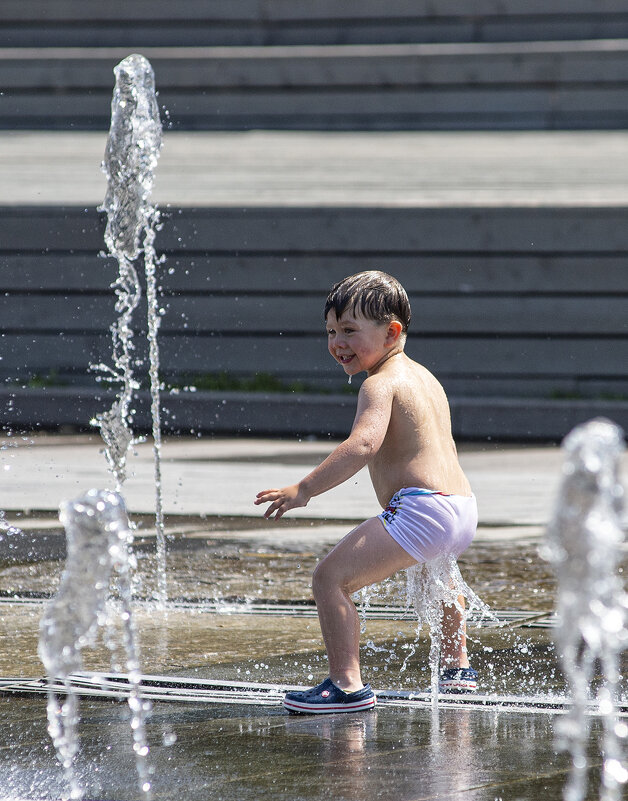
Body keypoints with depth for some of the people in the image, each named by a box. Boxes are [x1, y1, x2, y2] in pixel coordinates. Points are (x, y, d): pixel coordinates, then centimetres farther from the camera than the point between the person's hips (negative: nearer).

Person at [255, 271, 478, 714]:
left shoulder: (381, 384, -9)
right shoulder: (425, 378, 21)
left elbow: (363, 444, -27)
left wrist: (304, 490, -30)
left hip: (420, 509, -11)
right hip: (463, 506, 11)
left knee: (331, 576, -15)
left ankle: (347, 685, -23)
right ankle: (458, 669, 57)